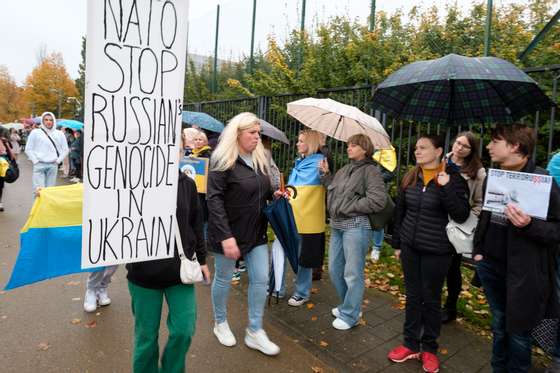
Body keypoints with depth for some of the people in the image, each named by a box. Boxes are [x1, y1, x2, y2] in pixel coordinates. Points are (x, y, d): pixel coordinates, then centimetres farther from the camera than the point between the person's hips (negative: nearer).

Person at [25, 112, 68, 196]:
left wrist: (58, 160, 5)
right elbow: (28, 149, 6)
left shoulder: (59, 134, 8)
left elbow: (65, 149, 14)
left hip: (53, 165, 2)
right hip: (39, 165, -2)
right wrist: (35, 160, -2)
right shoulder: (35, 132, 3)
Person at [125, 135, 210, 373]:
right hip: (145, 272, -2)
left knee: (184, 330, 5)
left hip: (180, 269, 3)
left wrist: (201, 259, 13)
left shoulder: (187, 184, 2)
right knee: (146, 334, 13)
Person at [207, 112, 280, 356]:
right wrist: (226, 236, -26)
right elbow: (214, 200, -21)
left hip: (256, 232, 6)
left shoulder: (259, 159, 7)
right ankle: (220, 324, 37)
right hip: (229, 232, -6)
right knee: (224, 279, 12)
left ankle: (254, 333, 23)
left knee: (260, 279, 7)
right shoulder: (223, 161, -15)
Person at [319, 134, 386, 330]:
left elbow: (377, 201, -17)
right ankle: (348, 305, 36)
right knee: (335, 270, 17)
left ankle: (349, 315, 19)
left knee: (352, 273, 2)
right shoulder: (344, 170, 15)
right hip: (337, 225, 8)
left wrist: (348, 207, -13)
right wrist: (326, 174, 8)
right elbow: (332, 191, 20)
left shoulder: (370, 171, -7)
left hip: (356, 227, -8)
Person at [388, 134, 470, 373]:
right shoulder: (410, 178, 4)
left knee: (431, 299, 10)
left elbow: (461, 216, -16)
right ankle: (411, 344, 28)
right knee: (413, 296, 14)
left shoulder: (453, 179, -9)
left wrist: (446, 188, -27)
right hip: (410, 247, 4)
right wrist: (397, 243, 11)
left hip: (436, 251, -4)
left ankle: (429, 348, 28)